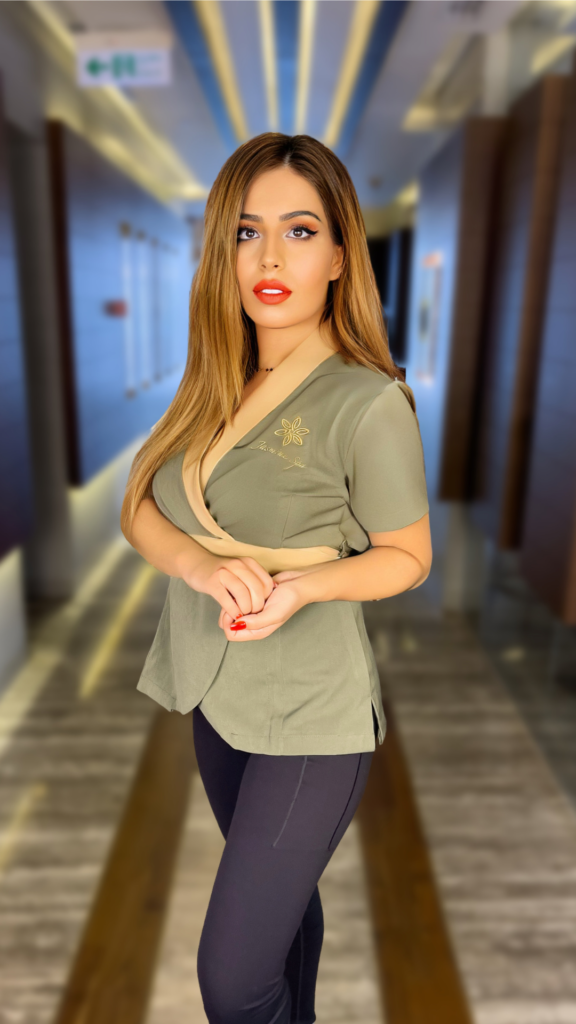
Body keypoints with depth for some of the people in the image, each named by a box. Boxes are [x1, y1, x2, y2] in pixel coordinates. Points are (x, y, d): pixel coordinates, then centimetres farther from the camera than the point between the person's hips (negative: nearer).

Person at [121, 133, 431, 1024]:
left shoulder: (369, 404, -20)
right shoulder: (214, 386, 0)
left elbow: (407, 557, -9)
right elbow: (138, 510, -1)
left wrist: (304, 584, -26)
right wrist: (202, 564, -22)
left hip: (310, 716, -6)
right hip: (214, 690, 6)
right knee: (280, 891, 28)